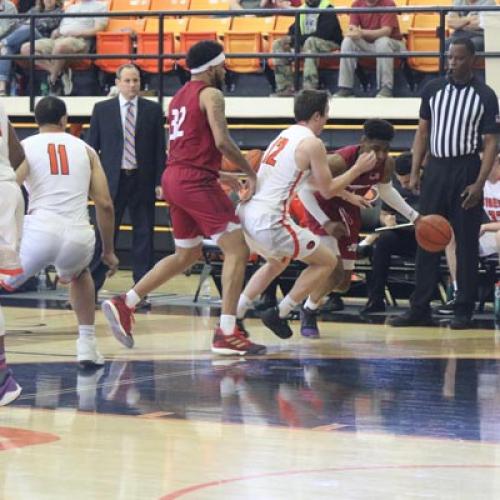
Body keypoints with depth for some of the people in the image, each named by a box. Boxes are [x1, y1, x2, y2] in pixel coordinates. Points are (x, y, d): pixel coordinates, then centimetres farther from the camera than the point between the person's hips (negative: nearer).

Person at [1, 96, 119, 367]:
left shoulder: (24, 147, 11)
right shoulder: (86, 150, 19)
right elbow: (105, 204, 15)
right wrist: (108, 251, 25)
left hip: (41, 231, -3)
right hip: (79, 237, 3)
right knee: (79, 275, 37)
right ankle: (87, 346, 27)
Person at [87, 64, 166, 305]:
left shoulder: (153, 110, 5)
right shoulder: (102, 109, 5)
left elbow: (160, 148, 4)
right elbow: (92, 146, 6)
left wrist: (159, 181, -3)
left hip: (143, 180, 1)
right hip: (112, 180, -1)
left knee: (143, 234, 3)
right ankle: (91, 287, 4)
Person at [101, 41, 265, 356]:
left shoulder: (180, 97, 21)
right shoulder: (211, 95, -7)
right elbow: (222, 141, -19)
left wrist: (216, 175, 29)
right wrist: (251, 174, -8)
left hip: (174, 177, 9)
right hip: (196, 181, -9)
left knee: (186, 256, 22)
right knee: (237, 250, -7)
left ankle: (123, 305, 19)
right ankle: (227, 333, -13)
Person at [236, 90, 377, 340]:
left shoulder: (285, 136, 20)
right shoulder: (312, 143, -7)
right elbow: (327, 190, -1)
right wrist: (358, 169, 11)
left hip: (246, 213, 9)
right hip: (269, 221, -9)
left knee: (278, 262, 35)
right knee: (327, 261, 8)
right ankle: (278, 314, 4)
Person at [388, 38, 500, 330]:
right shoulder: (433, 90, 6)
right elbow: (423, 132, 12)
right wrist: (415, 172, 4)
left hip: (466, 170, -3)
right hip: (436, 169, 3)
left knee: (467, 244, 0)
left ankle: (464, 311, 5)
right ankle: (420, 310, 7)